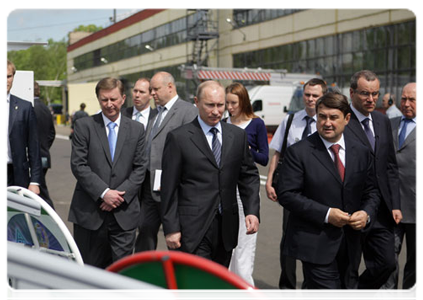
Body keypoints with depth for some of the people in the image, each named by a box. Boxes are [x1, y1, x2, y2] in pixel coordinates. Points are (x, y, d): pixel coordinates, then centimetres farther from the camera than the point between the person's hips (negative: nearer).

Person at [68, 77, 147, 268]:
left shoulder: (136, 129, 8)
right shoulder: (84, 126, 1)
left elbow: (140, 167, 5)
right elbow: (78, 165, -6)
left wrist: (121, 194, -9)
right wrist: (103, 193, -14)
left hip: (124, 213, 1)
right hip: (89, 212, -1)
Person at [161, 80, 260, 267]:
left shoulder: (238, 135, 9)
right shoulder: (178, 138, -3)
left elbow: (249, 175, 13)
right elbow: (169, 187, -3)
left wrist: (252, 211, -1)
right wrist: (171, 228, -6)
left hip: (226, 228, 4)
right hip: (193, 229, -4)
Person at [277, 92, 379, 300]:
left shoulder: (361, 152, 5)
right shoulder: (298, 152, -9)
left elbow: (371, 191, 12)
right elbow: (286, 194, -13)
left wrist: (366, 213, -10)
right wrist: (326, 214, -20)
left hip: (351, 243, 5)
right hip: (316, 243, -5)